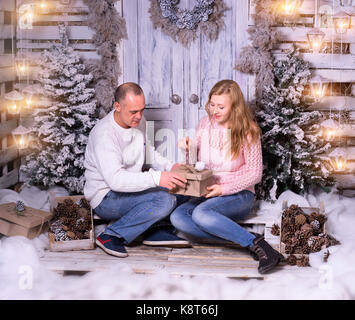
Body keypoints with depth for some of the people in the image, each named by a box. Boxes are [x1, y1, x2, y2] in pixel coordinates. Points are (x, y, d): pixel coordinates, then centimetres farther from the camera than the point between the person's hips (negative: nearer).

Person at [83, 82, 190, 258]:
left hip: (131, 188, 9)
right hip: (106, 198, -9)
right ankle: (111, 235, -20)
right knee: (165, 199, -29)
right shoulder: (104, 134, -23)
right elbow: (115, 179, -33)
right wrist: (156, 178, -41)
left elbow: (149, 152, 20)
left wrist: (169, 167, 0)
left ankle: (158, 231, 1)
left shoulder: (136, 122, 4)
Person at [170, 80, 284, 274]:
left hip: (239, 195, -5)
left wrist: (225, 189, -20)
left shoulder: (247, 132, -7)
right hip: (208, 195, 6)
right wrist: (188, 148, -9)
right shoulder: (205, 124, 5)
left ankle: (255, 244, -29)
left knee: (201, 213, -36)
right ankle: (249, 240, -27)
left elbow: (255, 174, -7)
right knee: (177, 217, -26)